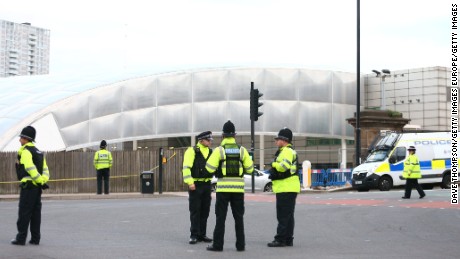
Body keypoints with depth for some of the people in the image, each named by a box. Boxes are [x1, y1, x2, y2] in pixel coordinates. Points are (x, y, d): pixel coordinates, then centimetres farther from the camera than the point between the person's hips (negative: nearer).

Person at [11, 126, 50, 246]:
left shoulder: (25, 151, -10)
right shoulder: (38, 152, 18)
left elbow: (30, 168, -21)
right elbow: (45, 169, 13)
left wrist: (40, 180, -16)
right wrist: (44, 180, 3)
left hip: (28, 186, -8)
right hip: (37, 187, 8)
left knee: (24, 213, -3)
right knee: (36, 212, 9)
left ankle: (21, 238, -1)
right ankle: (35, 238, 10)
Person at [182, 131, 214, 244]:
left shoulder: (211, 152, 12)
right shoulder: (192, 151, -8)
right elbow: (186, 168, -14)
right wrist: (190, 182, -21)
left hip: (207, 184, 6)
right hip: (196, 185, -6)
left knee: (205, 211, 10)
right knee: (195, 211, -3)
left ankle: (202, 234, 17)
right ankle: (194, 235, 1)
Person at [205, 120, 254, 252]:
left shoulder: (219, 150, -6)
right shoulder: (242, 150, 2)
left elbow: (210, 168, -9)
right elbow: (250, 168, 6)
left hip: (223, 187, -2)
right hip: (238, 188, 2)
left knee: (220, 217, 3)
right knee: (238, 217, 9)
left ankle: (217, 245, 2)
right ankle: (240, 245, 10)